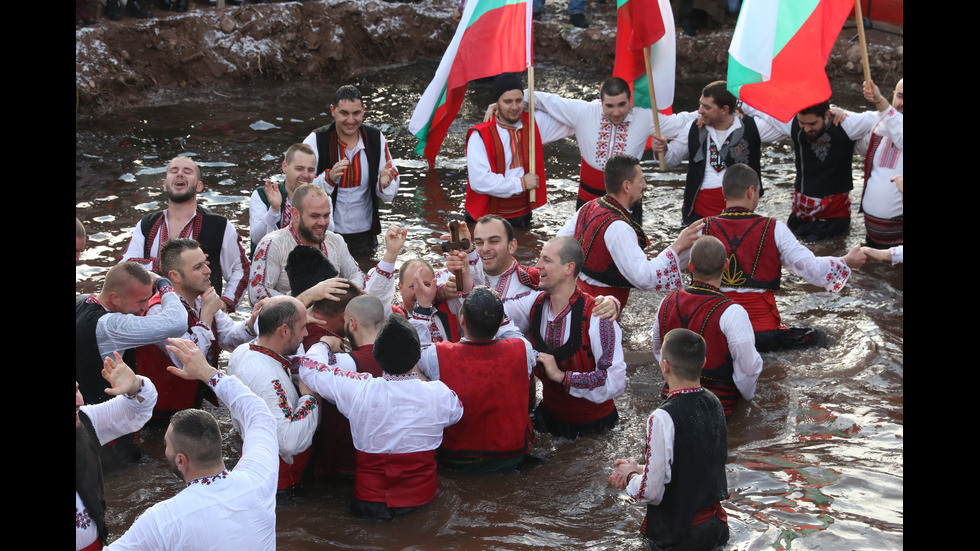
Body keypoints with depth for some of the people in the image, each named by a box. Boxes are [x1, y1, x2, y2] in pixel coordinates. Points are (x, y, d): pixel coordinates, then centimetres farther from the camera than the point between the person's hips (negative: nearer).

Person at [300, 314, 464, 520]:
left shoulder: (358, 391, -16)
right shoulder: (439, 394, -12)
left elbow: (310, 366, -2)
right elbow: (456, 412, 13)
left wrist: (324, 345, 19)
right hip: (422, 497, 1)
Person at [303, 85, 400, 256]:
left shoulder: (376, 139, 0)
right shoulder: (316, 141, -9)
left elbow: (389, 196, 3)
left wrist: (385, 184, -21)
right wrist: (329, 178, -31)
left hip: (364, 233, 3)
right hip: (325, 234, -3)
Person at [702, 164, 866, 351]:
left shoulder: (702, 229, -2)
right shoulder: (774, 230, -3)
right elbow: (812, 269, 1)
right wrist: (847, 261, 19)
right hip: (763, 331, -1)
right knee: (813, 336, 20)